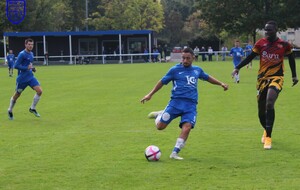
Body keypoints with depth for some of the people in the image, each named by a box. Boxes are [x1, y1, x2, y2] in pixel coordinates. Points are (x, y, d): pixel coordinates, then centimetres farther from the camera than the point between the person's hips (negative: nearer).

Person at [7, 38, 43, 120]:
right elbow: (16, 66, -19)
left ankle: (32, 108, 5)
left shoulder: (31, 54, 10)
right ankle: (10, 111, 30)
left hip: (30, 77, 6)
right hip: (22, 78, -6)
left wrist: (32, 68, 5)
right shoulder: (22, 54, -15)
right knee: (17, 95, 7)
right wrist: (27, 68, -22)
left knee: (39, 91, -11)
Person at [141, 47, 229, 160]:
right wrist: (150, 94, 7)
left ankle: (175, 153, -13)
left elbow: (208, 78, 36)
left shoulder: (197, 70, 16)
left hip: (191, 105, 2)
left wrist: (221, 84, 32)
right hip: (176, 101, -2)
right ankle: (160, 115, 25)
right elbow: (162, 82, 10)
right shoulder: (175, 69, 4)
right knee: (160, 126, -11)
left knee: (187, 127, -21)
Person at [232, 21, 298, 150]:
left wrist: (294, 75, 16)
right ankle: (266, 131, 41)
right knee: (261, 111, 8)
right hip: (262, 78, 3)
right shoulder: (260, 43, 0)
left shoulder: (284, 45, -3)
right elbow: (250, 57, 8)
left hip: (276, 77, -3)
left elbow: (291, 58, 13)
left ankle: (268, 137, -22)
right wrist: (238, 68, 0)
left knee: (269, 103, -27)